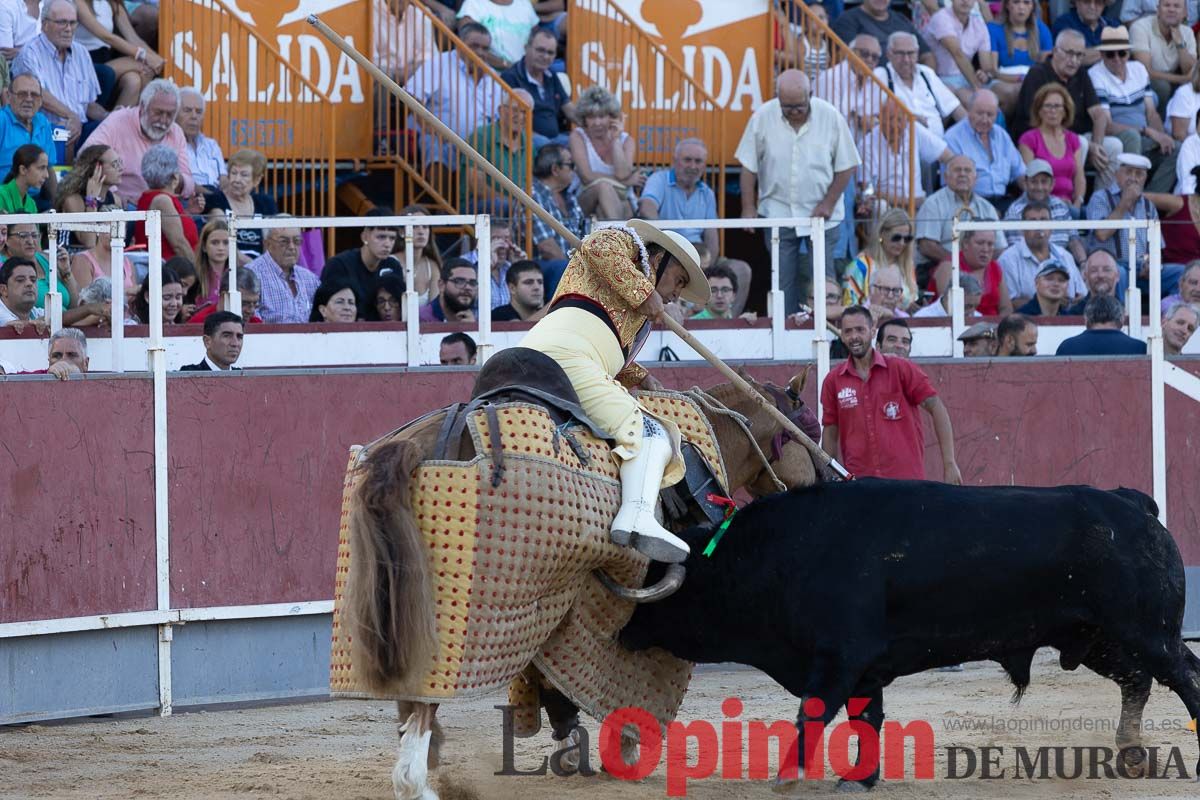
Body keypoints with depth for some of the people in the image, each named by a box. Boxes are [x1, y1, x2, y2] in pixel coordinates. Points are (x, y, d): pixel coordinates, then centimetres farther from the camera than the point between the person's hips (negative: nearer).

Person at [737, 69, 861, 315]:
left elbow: (847, 166, -2)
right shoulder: (763, 117, -7)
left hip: (820, 214, -1)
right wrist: (749, 208, -2)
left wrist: (828, 204, -7)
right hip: (778, 210, 1)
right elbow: (749, 167, 1)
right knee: (783, 279, 2)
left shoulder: (830, 117, -9)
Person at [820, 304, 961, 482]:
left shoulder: (901, 369, 1)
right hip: (858, 480, 1)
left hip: (906, 479, -1)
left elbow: (936, 408, -2)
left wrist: (949, 464, -8)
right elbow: (830, 433, 12)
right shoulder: (834, 380, 7)